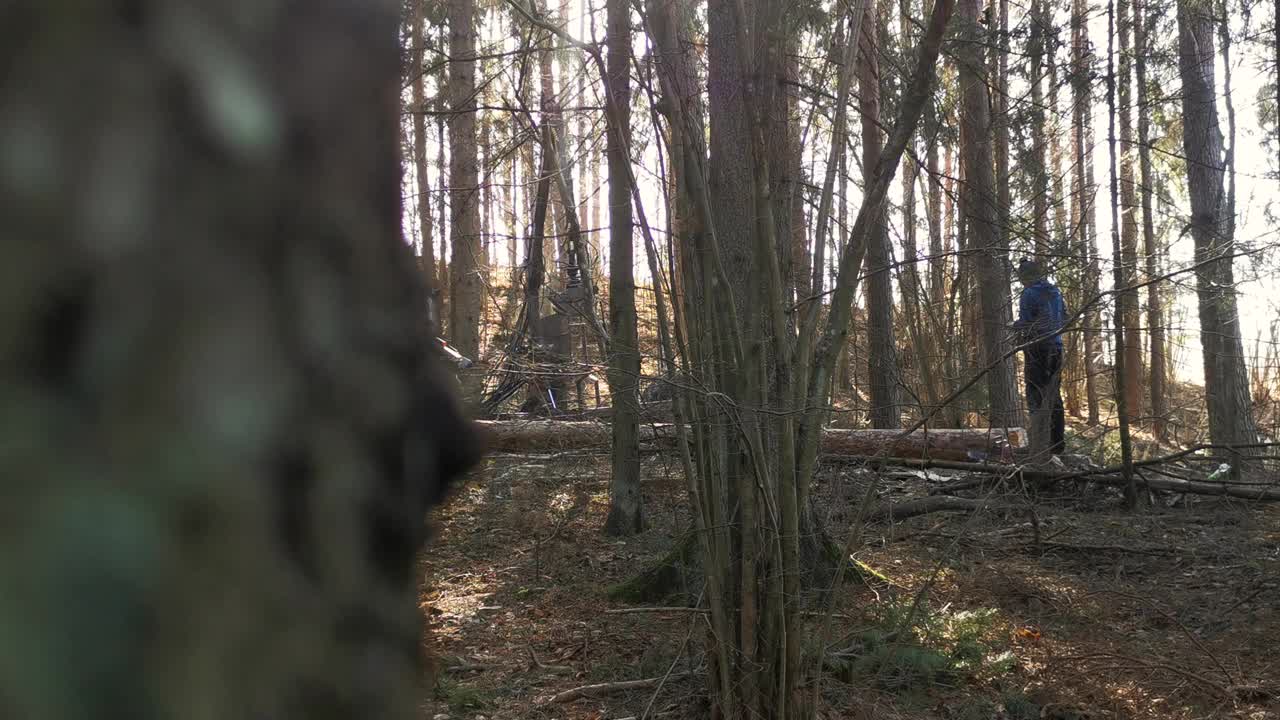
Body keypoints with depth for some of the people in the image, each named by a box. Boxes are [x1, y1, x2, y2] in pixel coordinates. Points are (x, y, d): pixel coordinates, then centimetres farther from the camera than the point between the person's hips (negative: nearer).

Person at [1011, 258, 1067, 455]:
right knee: (1054, 395, 13)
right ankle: (1058, 441, 17)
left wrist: (1016, 326, 7)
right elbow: (1064, 319, 18)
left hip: (1036, 348, -7)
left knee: (1036, 396, -5)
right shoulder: (1055, 292, 11)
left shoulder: (1030, 294, -11)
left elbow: (1025, 322, -13)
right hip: (1056, 347, 7)